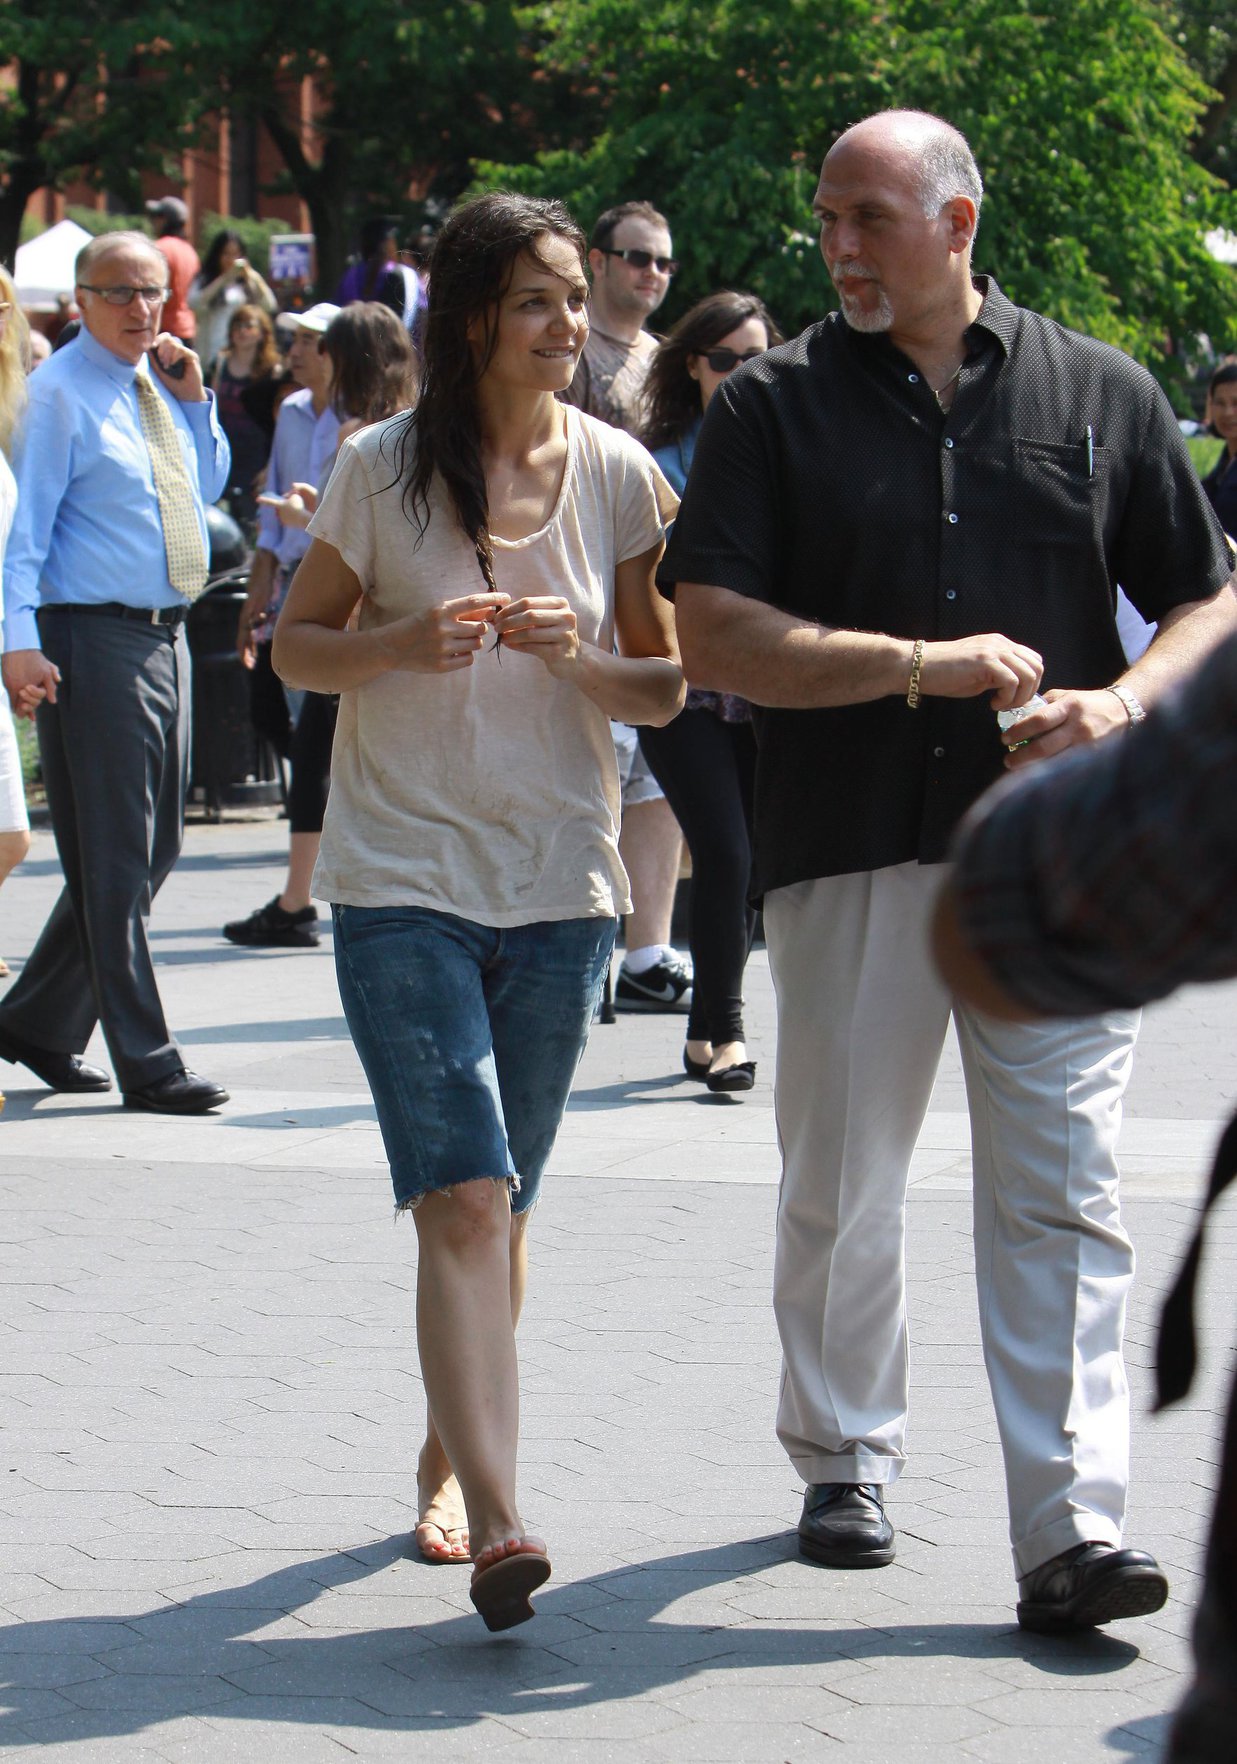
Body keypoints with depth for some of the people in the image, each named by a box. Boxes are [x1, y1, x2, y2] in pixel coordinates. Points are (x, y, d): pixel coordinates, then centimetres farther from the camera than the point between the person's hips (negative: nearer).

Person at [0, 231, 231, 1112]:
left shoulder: (159, 384, 14)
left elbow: (206, 487, 27)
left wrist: (195, 399, 11)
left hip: (166, 635, 8)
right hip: (95, 639, -8)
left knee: (153, 850, 13)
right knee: (114, 863, -5)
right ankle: (147, 1064, -2)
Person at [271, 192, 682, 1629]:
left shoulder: (617, 475, 2)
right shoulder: (383, 470, -5)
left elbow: (666, 689, 7)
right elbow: (296, 644, 5)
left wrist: (578, 656, -14)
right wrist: (400, 646, -15)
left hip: (561, 887, 3)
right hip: (404, 878, -3)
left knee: (498, 1206, 12)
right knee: (463, 1196, -16)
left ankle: (445, 1460, 32)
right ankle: (496, 1521, -22)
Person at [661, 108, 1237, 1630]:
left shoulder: (1099, 395, 9)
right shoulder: (774, 407, 5)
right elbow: (713, 636, -4)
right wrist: (920, 666, -15)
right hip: (851, 854, 1)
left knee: (1058, 1193, -7)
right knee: (840, 1189, 10)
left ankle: (1068, 1533, -9)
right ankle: (842, 1463, 30)